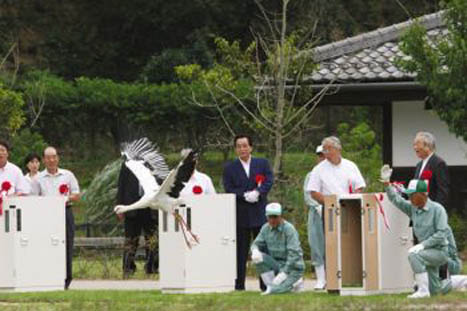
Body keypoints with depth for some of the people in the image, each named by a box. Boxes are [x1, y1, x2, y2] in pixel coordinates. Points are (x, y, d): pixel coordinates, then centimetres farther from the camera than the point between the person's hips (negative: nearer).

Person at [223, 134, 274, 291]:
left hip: (260, 213, 1)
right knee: (240, 251, 1)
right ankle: (239, 284, 3)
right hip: (240, 215, -1)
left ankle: (266, 284, 7)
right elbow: (229, 190, -3)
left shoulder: (262, 163, 9)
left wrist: (258, 193, -20)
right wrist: (245, 195, -17)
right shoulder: (230, 168, 5)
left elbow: (269, 181, -3)